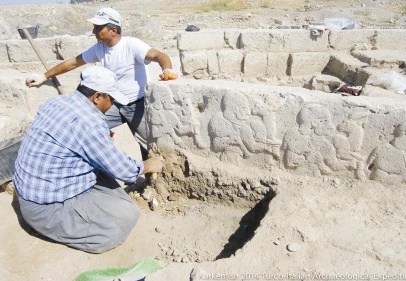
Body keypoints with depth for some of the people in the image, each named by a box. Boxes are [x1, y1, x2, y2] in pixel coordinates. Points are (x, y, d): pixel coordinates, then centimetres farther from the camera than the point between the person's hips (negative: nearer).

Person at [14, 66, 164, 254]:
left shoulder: (56, 101, 2)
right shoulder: (89, 121, -26)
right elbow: (122, 169, -19)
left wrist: (100, 137, 19)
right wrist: (148, 165, -1)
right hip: (48, 207, -10)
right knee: (128, 215, -12)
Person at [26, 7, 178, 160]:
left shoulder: (131, 45, -19)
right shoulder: (99, 48, 0)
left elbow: (159, 55, -33)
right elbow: (73, 62, 9)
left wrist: (167, 70, -57)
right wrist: (44, 76, 11)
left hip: (138, 104, -6)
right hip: (115, 103, 6)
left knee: (149, 145, -2)